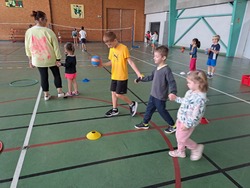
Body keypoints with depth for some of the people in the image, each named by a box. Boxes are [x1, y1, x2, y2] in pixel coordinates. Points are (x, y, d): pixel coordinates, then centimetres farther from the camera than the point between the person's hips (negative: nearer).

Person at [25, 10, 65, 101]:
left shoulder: (28, 31, -5)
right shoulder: (48, 31, -15)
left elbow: (27, 47, 4)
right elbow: (55, 46, -12)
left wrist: (30, 59, 15)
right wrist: (58, 58, -3)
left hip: (38, 59, 3)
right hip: (51, 58, -3)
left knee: (43, 76, 13)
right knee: (56, 74, 16)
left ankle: (46, 94, 22)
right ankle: (59, 91, 20)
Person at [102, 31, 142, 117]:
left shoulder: (124, 48, -16)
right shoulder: (111, 49, 5)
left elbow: (130, 62, -18)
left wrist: (138, 73, -24)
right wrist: (102, 64, -3)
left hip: (122, 76, -7)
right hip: (114, 76, 7)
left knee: (119, 94, -4)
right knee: (113, 92, 14)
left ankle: (132, 104, 19)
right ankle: (115, 110, 30)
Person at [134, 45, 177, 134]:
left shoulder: (166, 69, -22)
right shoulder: (157, 67, 4)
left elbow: (172, 82, -24)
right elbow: (151, 77, 18)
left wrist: (172, 92, -40)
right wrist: (140, 79, 23)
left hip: (160, 97, -8)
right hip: (153, 95, 8)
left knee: (162, 111, 7)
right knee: (149, 109, 17)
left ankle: (173, 126, 28)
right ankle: (145, 123, 35)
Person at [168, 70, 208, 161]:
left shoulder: (200, 98, -29)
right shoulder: (190, 92, -1)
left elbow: (197, 115, -27)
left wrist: (187, 124, -23)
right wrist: (176, 98, 13)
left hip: (188, 122, -9)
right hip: (181, 118, 9)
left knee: (182, 139, 7)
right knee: (178, 135, 22)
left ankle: (197, 148, 32)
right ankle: (180, 151, 45)